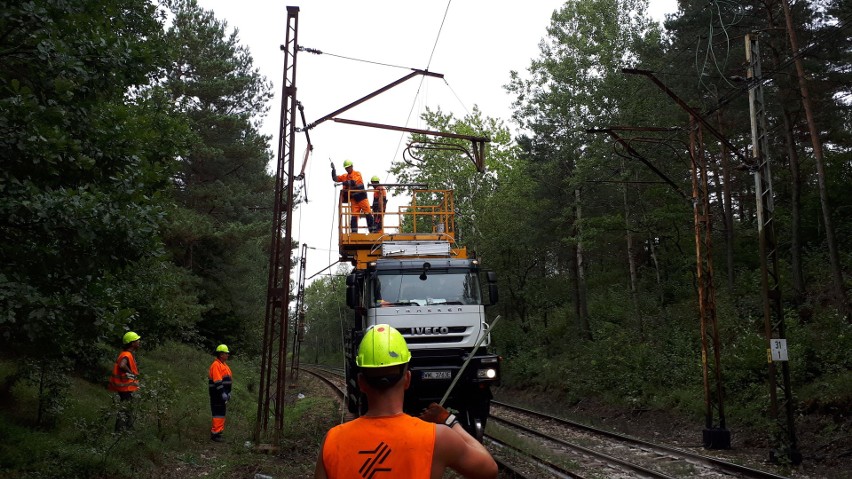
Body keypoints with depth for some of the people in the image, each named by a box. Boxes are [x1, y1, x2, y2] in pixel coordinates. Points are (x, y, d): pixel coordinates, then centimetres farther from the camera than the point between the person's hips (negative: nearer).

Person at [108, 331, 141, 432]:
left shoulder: (130, 353, 9)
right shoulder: (127, 355, -22)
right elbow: (121, 365, -42)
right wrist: (130, 372, -28)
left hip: (128, 387, 11)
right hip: (125, 387, -11)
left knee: (129, 409, 21)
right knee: (124, 409, -3)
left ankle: (129, 427, 33)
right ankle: (119, 430, 4)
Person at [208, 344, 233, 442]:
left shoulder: (224, 364, 16)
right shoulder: (216, 365, -16)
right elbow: (217, 381, -23)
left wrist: (228, 392, 20)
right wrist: (222, 393, -25)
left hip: (223, 393, 10)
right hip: (218, 394, -10)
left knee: (222, 413, 15)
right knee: (218, 413, -8)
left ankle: (218, 430, 24)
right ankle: (215, 433, -5)